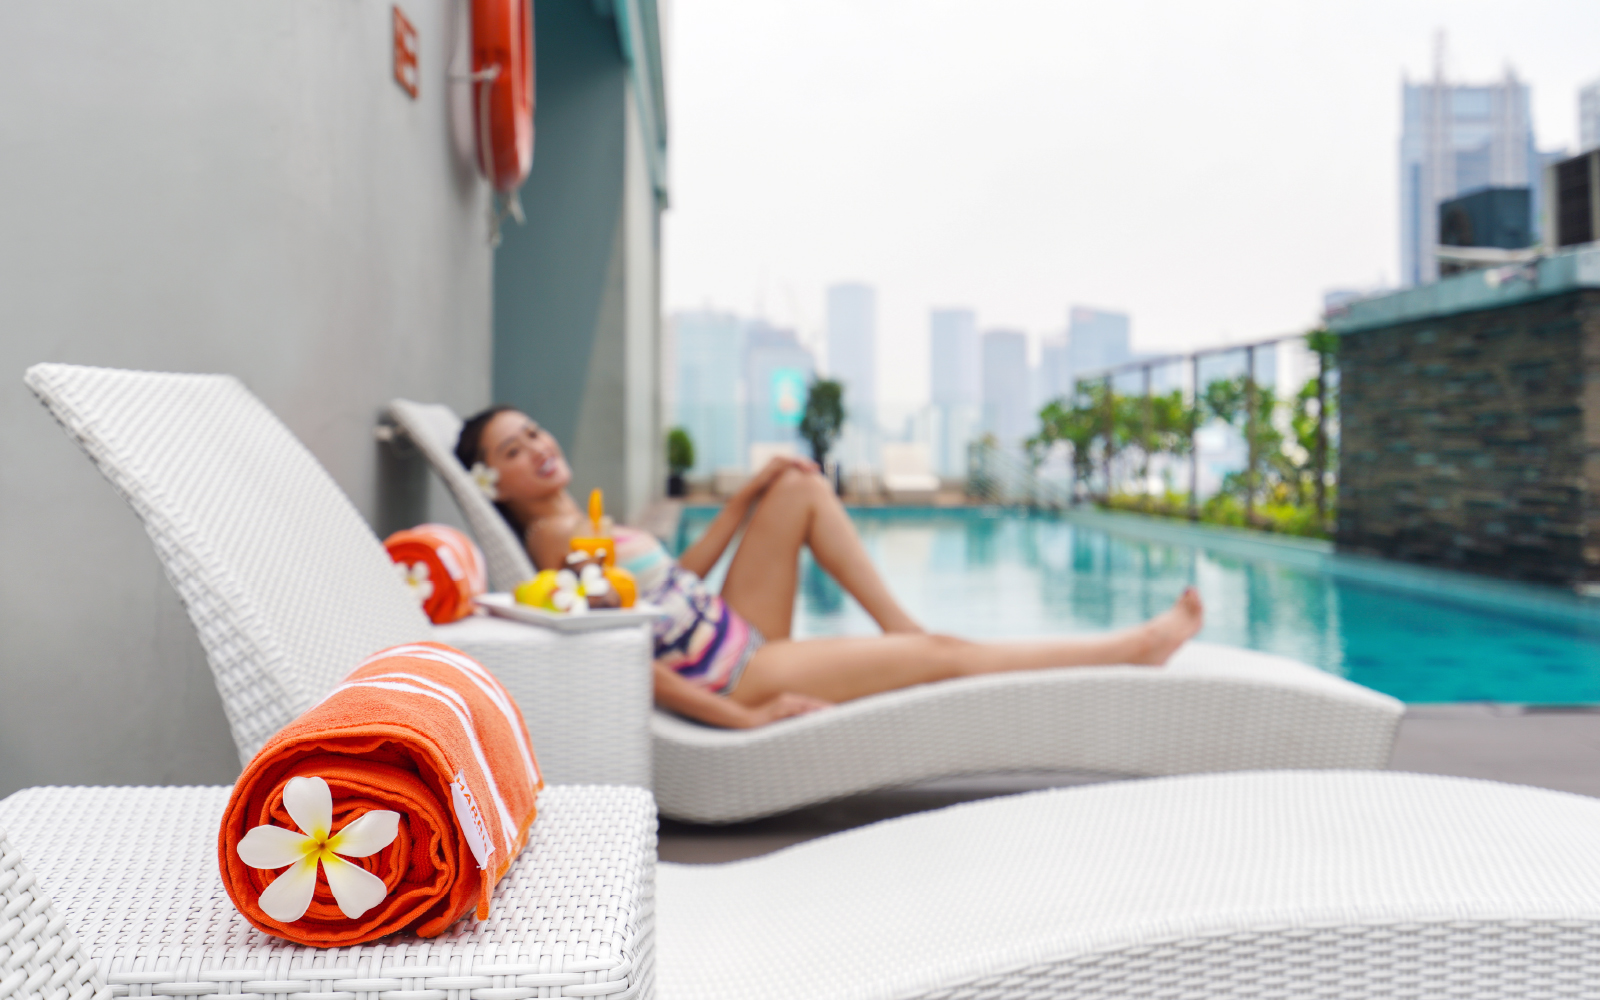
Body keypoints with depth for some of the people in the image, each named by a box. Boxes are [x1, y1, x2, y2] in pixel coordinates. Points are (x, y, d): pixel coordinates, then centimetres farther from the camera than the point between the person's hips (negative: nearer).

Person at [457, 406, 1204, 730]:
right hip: (732, 680, -10)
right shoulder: (555, 535, -16)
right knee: (943, 657, -8)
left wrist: (744, 498, 13)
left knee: (800, 486, 9)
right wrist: (744, 718, -24)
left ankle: (904, 625, 5)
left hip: (737, 639, 10)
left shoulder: (580, 524, 11)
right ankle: (1130, 647, 5)